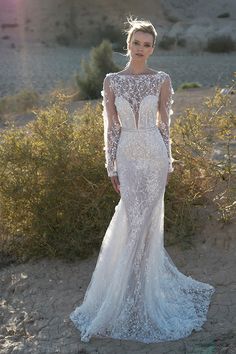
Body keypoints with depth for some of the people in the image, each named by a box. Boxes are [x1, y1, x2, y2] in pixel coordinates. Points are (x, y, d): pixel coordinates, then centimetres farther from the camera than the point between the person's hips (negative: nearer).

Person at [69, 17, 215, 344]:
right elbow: (110, 127, 1)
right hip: (127, 157, 1)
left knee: (142, 222, 4)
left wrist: (167, 164, 3)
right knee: (137, 222, 7)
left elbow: (164, 124, 3)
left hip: (154, 155, -1)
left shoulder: (162, 80, 0)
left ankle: (127, 297, 23)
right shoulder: (112, 81, 2)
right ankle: (148, 282, 30)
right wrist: (111, 168, -1)